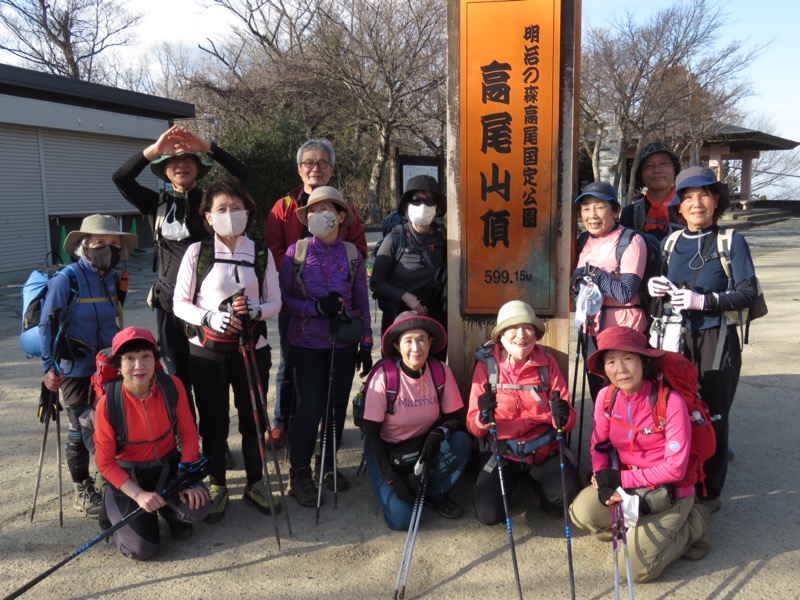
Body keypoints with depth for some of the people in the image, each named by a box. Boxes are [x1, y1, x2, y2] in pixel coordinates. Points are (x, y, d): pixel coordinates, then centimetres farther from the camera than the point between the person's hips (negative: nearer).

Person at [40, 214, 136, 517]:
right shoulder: (65, 280, -16)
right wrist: (49, 367, -17)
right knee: (81, 429, 5)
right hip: (76, 368, -5)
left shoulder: (113, 280, 3)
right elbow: (47, 325, -14)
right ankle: (82, 491, 21)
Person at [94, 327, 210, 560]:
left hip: (169, 466, 2)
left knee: (196, 508, -26)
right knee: (142, 549, -13)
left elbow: (189, 435, -6)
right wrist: (138, 494, -22)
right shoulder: (108, 404, -22)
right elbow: (105, 462, -13)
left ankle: (169, 510, 12)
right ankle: (113, 508, 18)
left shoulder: (172, 386, -17)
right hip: (127, 475, -2)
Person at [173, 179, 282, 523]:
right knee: (213, 420, 9)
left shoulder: (261, 254, 1)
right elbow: (180, 303, -2)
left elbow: (275, 303, 3)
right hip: (207, 351, -1)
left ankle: (255, 483, 27)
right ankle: (216, 486, 26)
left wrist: (255, 310, -19)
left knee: (253, 417, 10)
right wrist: (210, 317, -20)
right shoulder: (197, 252, -3)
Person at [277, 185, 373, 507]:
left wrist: (366, 344, 6)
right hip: (307, 343, -2)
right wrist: (316, 307, -19)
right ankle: (300, 474, 12)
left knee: (337, 404, 8)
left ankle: (328, 465, 29)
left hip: (344, 343, 2)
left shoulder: (352, 255, 3)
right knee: (310, 406, -6)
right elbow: (283, 297, -3)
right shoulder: (296, 251, -2)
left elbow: (362, 302, 8)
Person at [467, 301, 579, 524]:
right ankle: (514, 479, 15)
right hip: (502, 451, 0)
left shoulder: (547, 362, -2)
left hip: (544, 450, 1)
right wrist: (484, 416, -31)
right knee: (488, 514, -18)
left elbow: (568, 420, -5)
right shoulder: (486, 364, -6)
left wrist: (562, 416, -29)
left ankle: (536, 479, 11)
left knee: (566, 500, -24)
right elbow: (474, 427, -8)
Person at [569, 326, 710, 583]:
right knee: (581, 512, -20)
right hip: (625, 483, 5)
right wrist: (604, 480, -17)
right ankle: (640, 529, 5)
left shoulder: (670, 402, -22)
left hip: (669, 492, -5)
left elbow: (675, 468, -20)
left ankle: (691, 526, 9)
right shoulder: (606, 396, -7)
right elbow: (599, 446, 3)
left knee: (635, 568, -14)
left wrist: (621, 478, -20)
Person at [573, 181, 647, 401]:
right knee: (598, 397, 18)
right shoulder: (586, 242, 10)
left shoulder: (631, 241, -12)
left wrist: (592, 272, -14)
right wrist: (579, 280, -3)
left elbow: (625, 293, -20)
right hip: (591, 331, 7)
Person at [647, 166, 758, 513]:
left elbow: (749, 292, -9)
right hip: (675, 341, 4)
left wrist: (704, 300, -19)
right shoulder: (670, 244, 10)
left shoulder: (731, 242, -3)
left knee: (712, 417, 2)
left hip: (716, 342, -4)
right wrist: (655, 289, -2)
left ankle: (709, 494, 18)